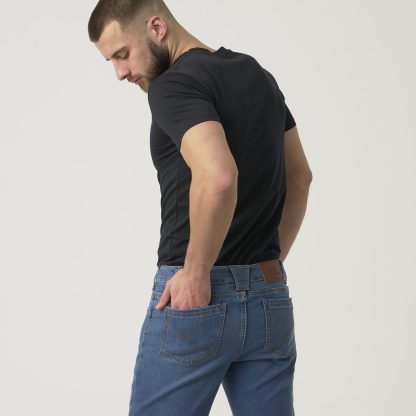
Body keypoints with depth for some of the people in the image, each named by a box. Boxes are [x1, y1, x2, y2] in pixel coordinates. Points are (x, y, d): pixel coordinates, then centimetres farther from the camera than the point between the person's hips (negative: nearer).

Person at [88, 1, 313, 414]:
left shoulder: (174, 85, -13)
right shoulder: (257, 74, 13)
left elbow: (217, 178, -31)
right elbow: (299, 177, 21)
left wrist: (196, 273, -19)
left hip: (196, 299, -7)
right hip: (271, 298, 8)